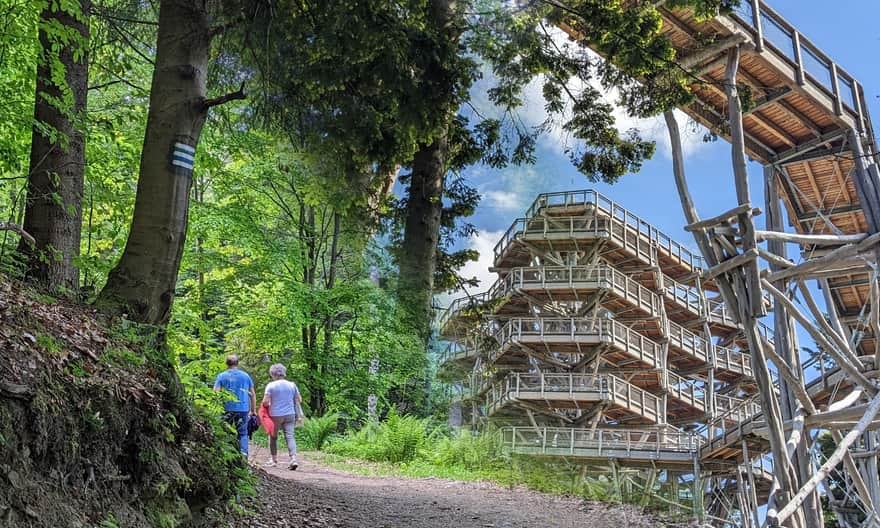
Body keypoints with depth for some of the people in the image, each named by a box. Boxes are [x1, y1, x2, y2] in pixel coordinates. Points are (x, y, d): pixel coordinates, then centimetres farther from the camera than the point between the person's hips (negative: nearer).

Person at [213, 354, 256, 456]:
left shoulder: (221, 376, 1)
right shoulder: (246, 376, 8)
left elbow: (215, 393, -8)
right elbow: (253, 394, 11)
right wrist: (253, 410, 17)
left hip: (227, 409, -1)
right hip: (243, 409, 1)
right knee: (243, 433, 7)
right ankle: (244, 453, -7)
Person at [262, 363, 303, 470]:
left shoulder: (271, 385, -8)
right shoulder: (292, 385, 4)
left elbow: (265, 402, -12)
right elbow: (299, 400, 8)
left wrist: (269, 405, 9)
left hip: (275, 415, -3)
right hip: (290, 415, 3)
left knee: (273, 437, 15)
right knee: (290, 436, 0)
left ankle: (274, 459, 26)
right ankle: (293, 458, -15)